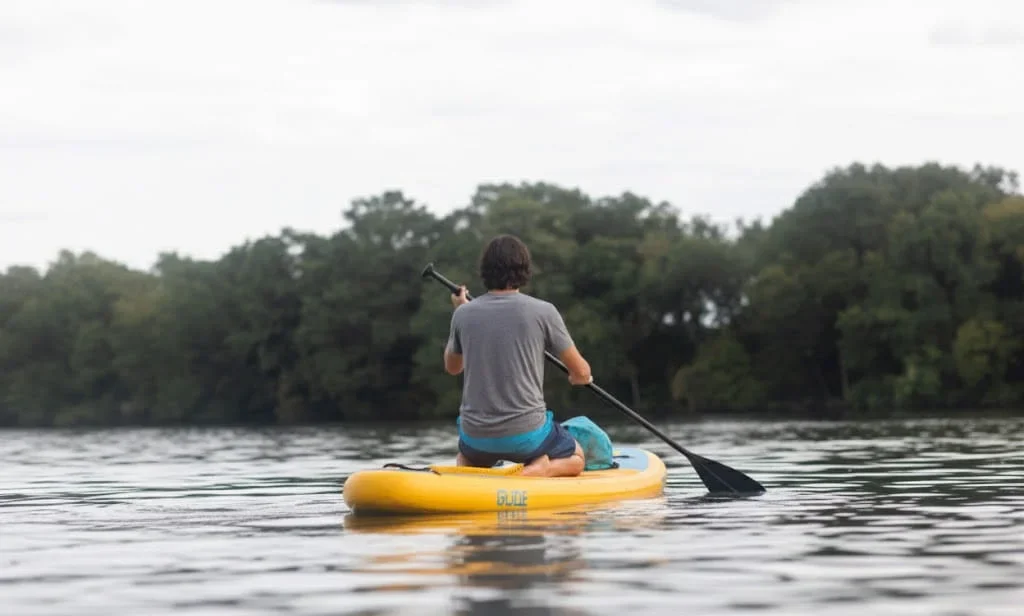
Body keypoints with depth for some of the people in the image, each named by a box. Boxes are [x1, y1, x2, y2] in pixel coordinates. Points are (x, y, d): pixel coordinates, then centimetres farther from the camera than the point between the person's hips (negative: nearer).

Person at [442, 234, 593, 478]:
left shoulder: (464, 314, -1)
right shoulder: (543, 311, -9)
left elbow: (452, 367, 19)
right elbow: (581, 373, -1)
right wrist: (578, 378, 24)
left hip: (475, 435, 4)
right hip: (526, 434, -4)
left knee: (465, 459, 38)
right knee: (575, 459, 25)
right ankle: (537, 471, -8)